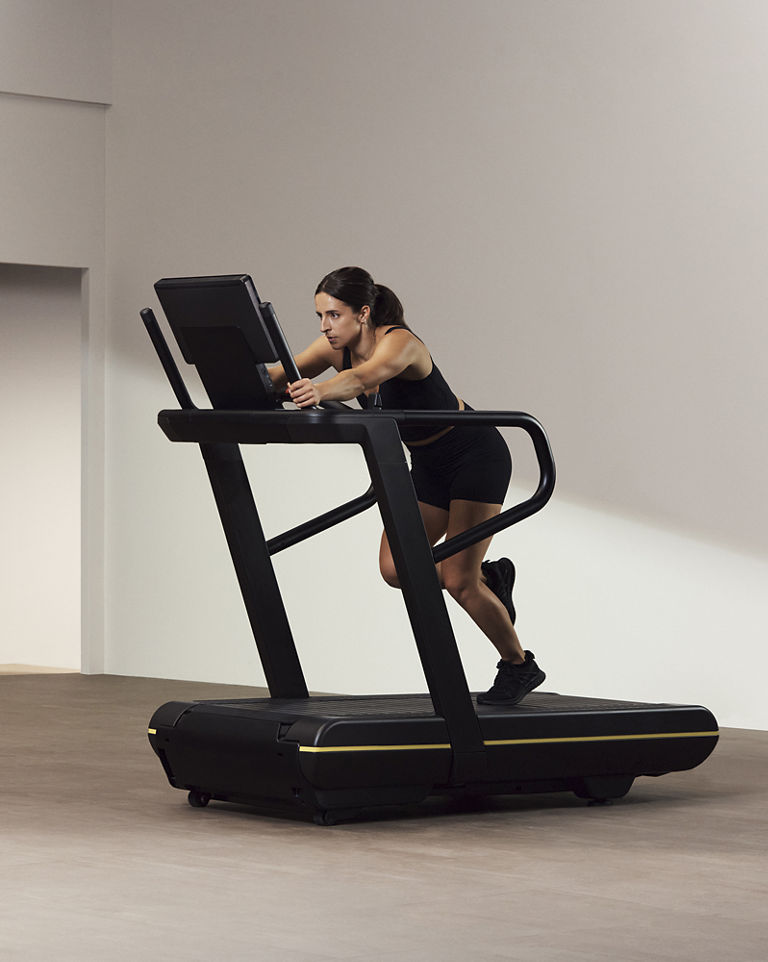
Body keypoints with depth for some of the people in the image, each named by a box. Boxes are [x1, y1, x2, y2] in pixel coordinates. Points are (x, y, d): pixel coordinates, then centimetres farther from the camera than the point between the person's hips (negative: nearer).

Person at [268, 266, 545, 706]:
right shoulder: (336, 347, -8)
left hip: (476, 456, -8)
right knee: (395, 567, -3)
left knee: (457, 581, -11)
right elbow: (281, 375, -18)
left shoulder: (399, 342, -30)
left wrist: (319, 391, -71)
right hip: (429, 464, 8)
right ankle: (489, 578, 21)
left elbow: (362, 377, -52)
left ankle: (520, 666, 12)